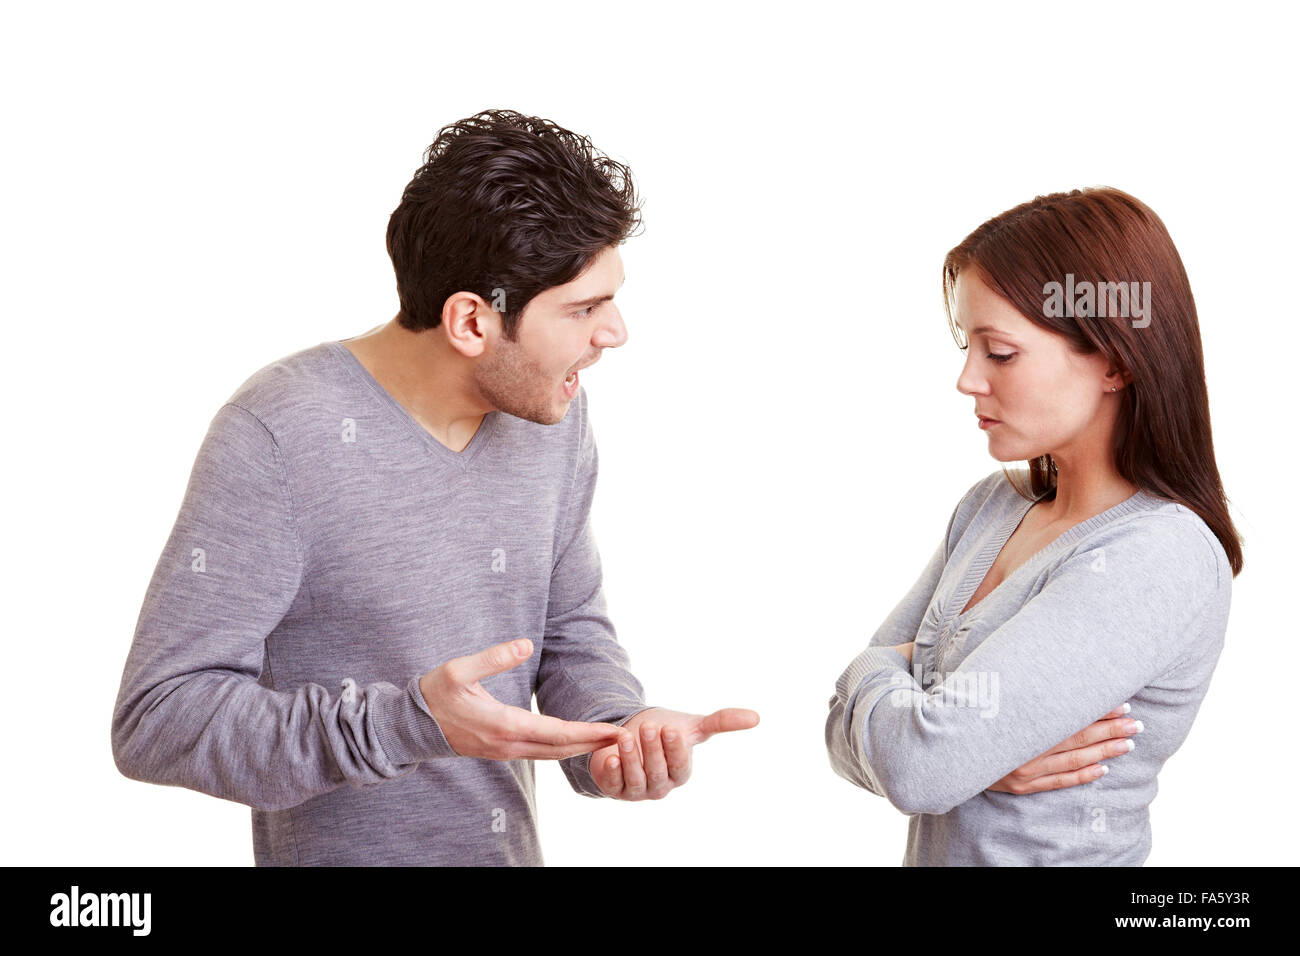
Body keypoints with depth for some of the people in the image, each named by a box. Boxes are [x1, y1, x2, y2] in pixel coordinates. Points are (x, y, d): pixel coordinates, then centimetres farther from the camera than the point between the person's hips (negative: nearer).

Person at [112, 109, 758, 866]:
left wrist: (619, 727, -14)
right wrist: (407, 724, -32)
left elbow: (570, 630, 6)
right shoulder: (279, 435, -22)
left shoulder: (554, 413, -4)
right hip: (338, 849, -5)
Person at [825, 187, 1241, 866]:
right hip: (932, 855, 6)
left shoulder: (1159, 561, -24)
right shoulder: (992, 506, -1)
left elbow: (918, 767, -29)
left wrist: (876, 671, -10)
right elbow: (848, 729, -2)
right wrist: (976, 745, -20)